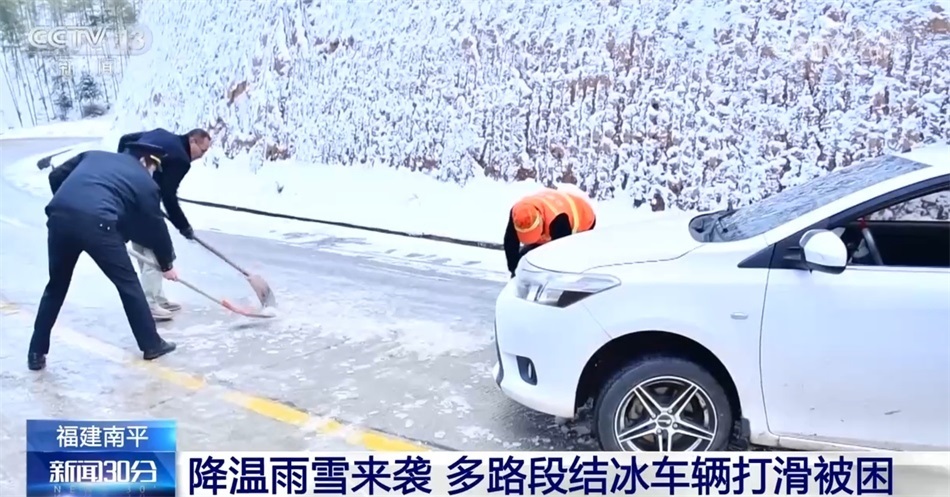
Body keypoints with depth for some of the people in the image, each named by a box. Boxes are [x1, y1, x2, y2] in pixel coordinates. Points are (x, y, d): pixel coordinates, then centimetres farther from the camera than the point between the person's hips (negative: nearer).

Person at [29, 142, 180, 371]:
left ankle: (36, 353, 29)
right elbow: (156, 227, 24)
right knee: (128, 283, 14)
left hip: (58, 217, 5)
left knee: (56, 286, 22)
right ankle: (151, 344, 22)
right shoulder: (145, 183, 19)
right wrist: (167, 264, 36)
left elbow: (56, 178, 26)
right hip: (97, 223, -4)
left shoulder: (93, 155, 30)